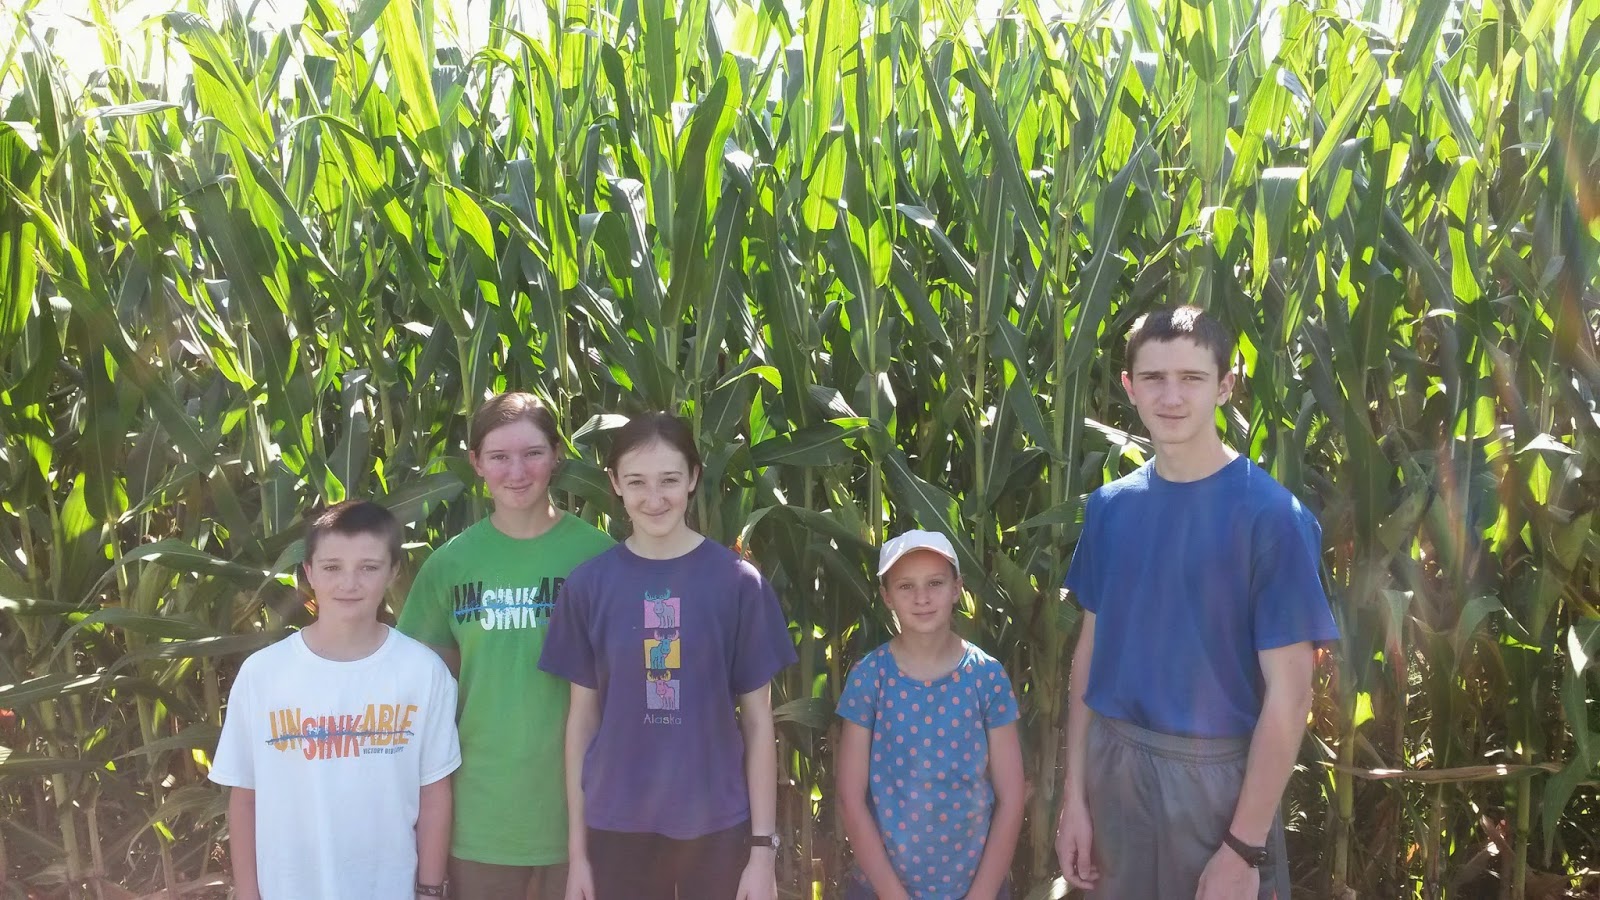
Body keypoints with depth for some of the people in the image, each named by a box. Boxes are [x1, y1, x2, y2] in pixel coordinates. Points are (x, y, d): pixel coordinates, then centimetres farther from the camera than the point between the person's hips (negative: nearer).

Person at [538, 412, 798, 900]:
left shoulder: (739, 581, -6)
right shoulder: (588, 584, -2)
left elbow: (757, 720, -2)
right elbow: (582, 718, 2)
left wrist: (763, 846, -3)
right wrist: (576, 848, 3)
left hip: (718, 825, -1)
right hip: (618, 827, 1)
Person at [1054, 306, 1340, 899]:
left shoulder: (1270, 515, -14)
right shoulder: (1109, 507, 0)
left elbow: (1288, 692, -14)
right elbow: (1090, 649, 5)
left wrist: (1245, 848, -15)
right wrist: (1074, 795, 3)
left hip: (1217, 775, -4)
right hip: (1111, 765, 4)